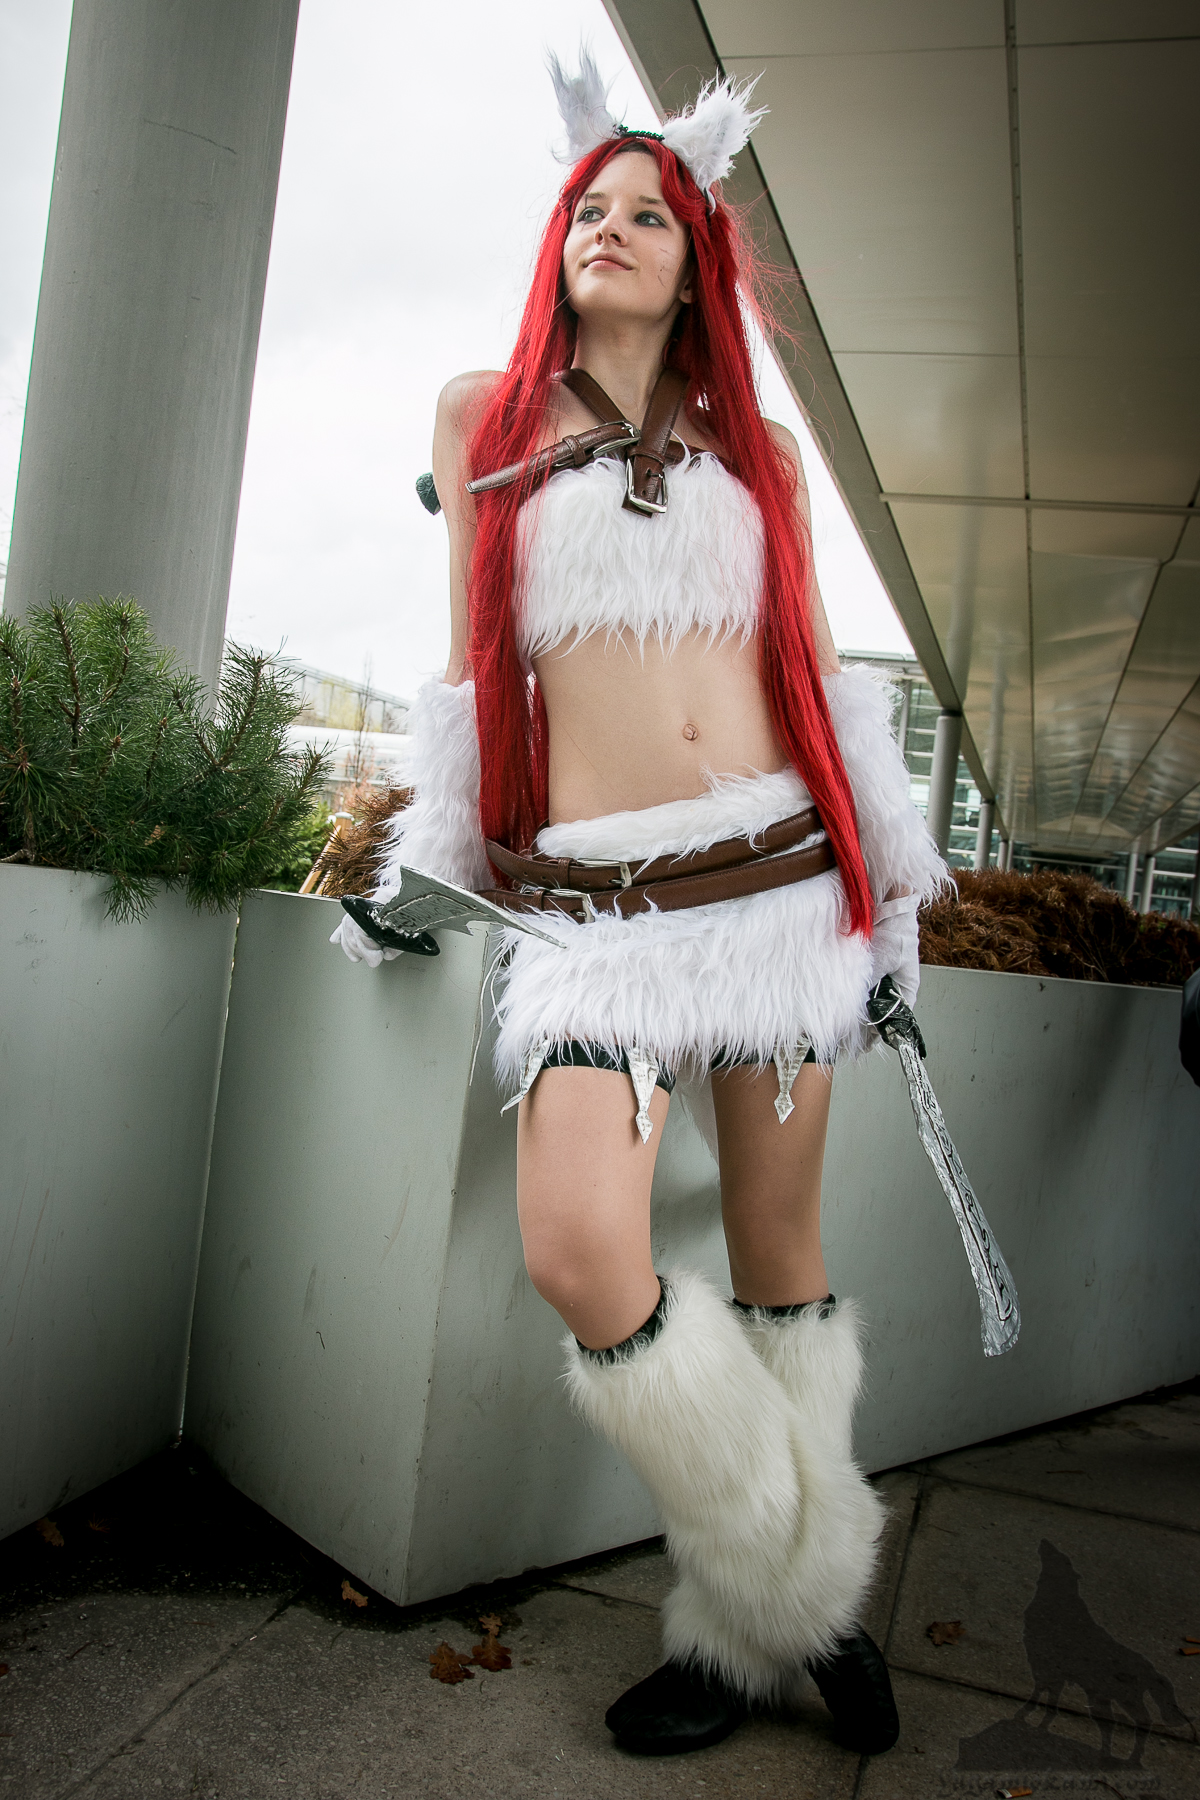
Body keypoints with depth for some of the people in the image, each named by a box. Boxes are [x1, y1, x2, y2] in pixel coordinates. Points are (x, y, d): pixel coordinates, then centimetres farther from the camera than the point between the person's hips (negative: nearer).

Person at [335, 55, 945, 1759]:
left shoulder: (757, 449, 17)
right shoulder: (484, 418, 14)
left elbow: (814, 661, 17)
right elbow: (472, 663, 13)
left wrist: (887, 874, 12)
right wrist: (432, 866, 12)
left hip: (776, 869, 3)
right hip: (594, 893, -2)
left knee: (779, 1251, 6)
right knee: (578, 1251, -19)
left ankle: (768, 1608, 28)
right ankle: (802, 1591, 7)